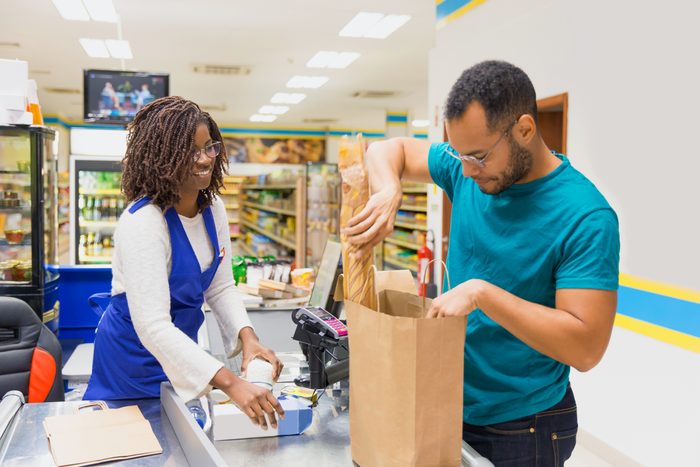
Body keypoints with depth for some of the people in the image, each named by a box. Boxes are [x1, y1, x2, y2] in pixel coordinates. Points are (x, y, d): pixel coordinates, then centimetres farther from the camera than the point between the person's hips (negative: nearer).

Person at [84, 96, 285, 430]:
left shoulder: (213, 209, -5)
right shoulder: (142, 222, -29)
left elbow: (221, 288, 0)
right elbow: (152, 326, -36)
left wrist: (247, 337, -20)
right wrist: (229, 384, -43)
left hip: (182, 344, 7)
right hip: (135, 357, -7)